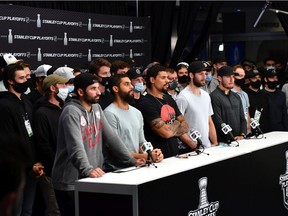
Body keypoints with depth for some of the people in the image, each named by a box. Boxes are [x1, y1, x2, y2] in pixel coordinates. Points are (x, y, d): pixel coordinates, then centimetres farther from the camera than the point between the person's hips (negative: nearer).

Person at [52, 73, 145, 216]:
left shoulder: (96, 108, 8)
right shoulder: (71, 112, -17)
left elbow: (110, 136, 8)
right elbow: (76, 147, -30)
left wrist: (131, 160, 0)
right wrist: (88, 169, -44)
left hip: (91, 179, 7)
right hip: (70, 182, -7)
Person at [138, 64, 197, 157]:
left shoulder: (169, 99, 13)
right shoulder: (146, 103, -14)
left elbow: (185, 125, 13)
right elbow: (166, 132, -19)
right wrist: (176, 124, 1)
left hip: (175, 153, 7)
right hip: (159, 157, -7)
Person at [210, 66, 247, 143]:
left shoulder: (236, 97, 17)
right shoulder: (214, 97, -8)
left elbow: (242, 118, 15)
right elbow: (218, 122, -14)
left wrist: (242, 135, -2)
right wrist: (231, 138, -16)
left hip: (238, 140, 6)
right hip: (222, 142, -6)